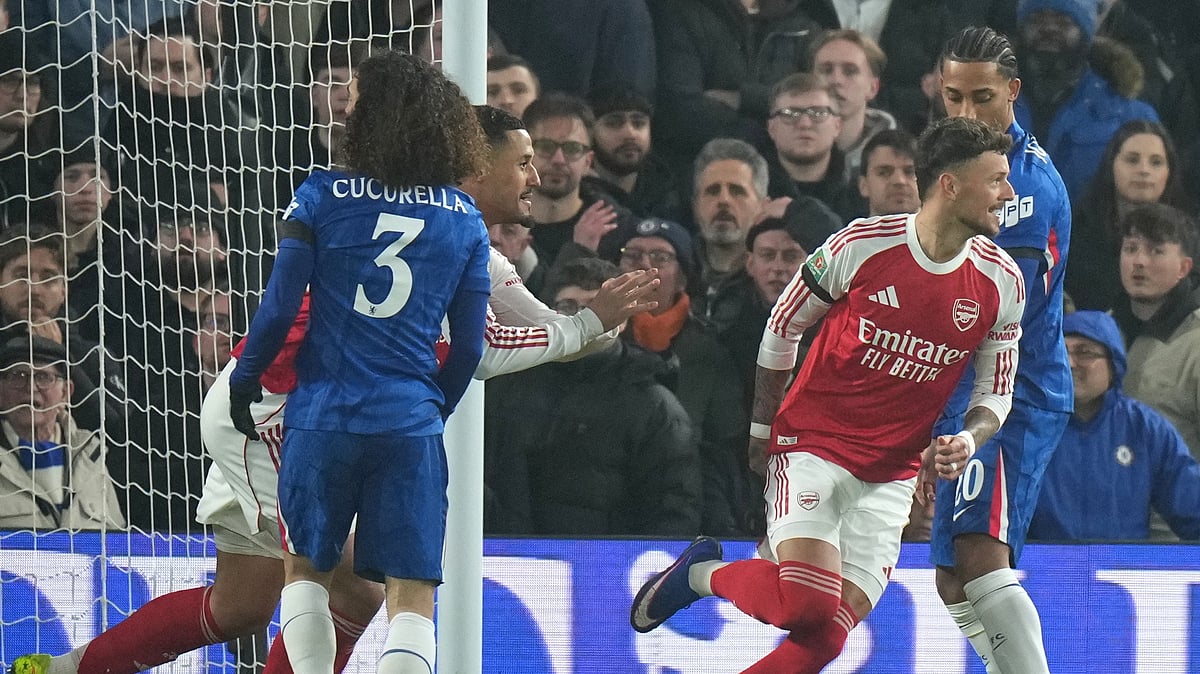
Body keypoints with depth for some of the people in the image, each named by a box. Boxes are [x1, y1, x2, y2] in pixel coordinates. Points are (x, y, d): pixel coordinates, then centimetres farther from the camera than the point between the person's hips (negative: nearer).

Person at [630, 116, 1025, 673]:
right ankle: (701, 574, 7)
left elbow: (995, 393, 9)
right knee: (807, 604, -23)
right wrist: (761, 429, 9)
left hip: (891, 475, 4)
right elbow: (781, 328, 2)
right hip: (812, 444, -4)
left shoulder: (1002, 282, -2)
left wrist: (966, 440, -12)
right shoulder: (862, 245, -13)